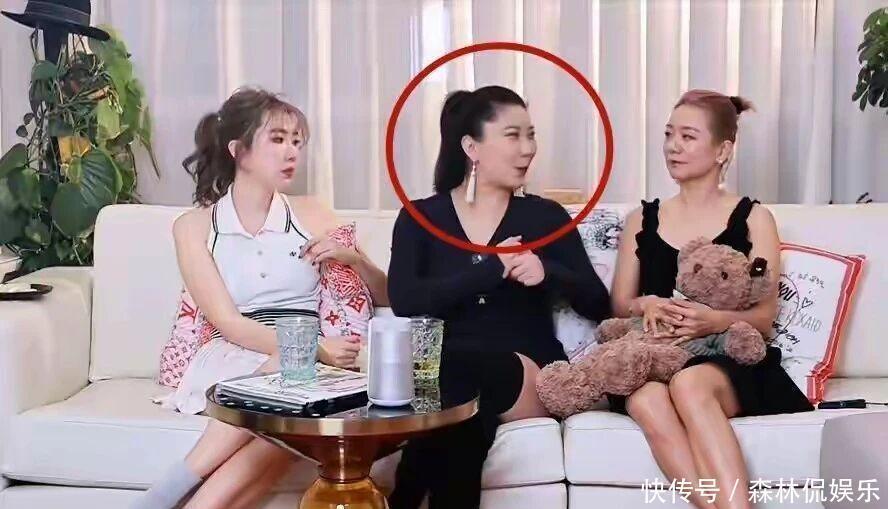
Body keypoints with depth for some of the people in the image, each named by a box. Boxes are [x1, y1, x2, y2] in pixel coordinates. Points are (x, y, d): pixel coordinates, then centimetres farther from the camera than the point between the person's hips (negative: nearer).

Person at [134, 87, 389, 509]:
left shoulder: (310, 214, 11)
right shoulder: (194, 226, 5)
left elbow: (386, 298, 15)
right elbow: (228, 323, -7)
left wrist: (354, 258, -7)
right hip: (233, 363, -1)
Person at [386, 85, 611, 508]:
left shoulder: (545, 215, 11)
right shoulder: (419, 217, 9)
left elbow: (599, 306, 7)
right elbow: (405, 302, -8)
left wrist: (547, 272, -13)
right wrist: (493, 269, -14)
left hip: (534, 375, 1)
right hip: (447, 373, 0)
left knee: (465, 378, -33)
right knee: (465, 406, -36)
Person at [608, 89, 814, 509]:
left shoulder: (753, 219, 10)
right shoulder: (642, 219, 19)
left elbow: (764, 317, 3)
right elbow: (619, 305, 14)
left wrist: (715, 320, -19)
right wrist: (646, 306, -10)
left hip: (732, 361, -2)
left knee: (689, 384, -38)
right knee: (646, 400, -35)